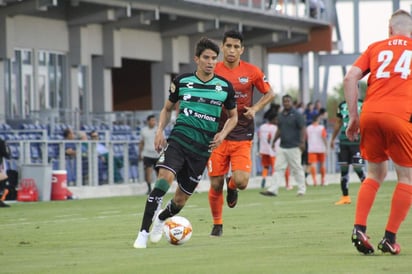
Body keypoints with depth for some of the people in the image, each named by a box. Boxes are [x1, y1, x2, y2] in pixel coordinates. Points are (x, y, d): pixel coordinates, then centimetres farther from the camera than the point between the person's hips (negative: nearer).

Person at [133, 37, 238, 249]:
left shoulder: (225, 87, 4)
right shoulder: (182, 81, 3)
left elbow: (233, 116, 17)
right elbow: (167, 108, 17)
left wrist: (222, 134, -1)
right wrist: (160, 130, 1)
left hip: (202, 148, 2)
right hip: (179, 138, -2)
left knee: (181, 198, 6)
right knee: (165, 176, -29)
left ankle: (161, 219, 42)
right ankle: (143, 232, -27)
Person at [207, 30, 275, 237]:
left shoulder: (252, 72, -1)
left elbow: (269, 93, 13)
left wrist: (255, 108, -3)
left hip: (242, 136, 0)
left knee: (241, 182, -16)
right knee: (216, 185, 0)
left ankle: (232, 185, 22)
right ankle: (217, 224, 22)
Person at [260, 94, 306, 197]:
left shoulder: (297, 115, -6)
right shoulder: (280, 115, 13)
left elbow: (303, 129, -10)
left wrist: (302, 142, -20)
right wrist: (274, 140, 14)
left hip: (293, 147, -6)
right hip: (282, 147, 6)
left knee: (297, 169, 0)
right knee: (278, 168, 1)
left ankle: (301, 189, 11)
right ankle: (273, 190, -2)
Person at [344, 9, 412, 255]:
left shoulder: (375, 48, 17)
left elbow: (350, 78, 7)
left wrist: (353, 116, 10)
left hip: (369, 115, 3)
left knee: (376, 173, 18)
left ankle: (359, 229, 2)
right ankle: (390, 238, 3)